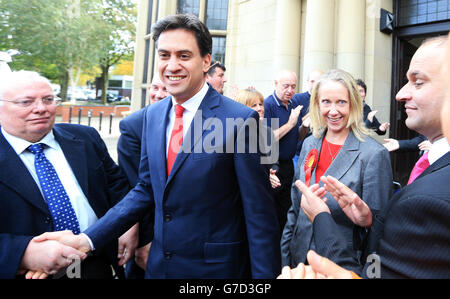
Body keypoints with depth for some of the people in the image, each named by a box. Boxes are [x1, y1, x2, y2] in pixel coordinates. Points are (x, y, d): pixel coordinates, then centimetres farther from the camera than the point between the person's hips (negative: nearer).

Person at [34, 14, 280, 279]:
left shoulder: (241, 119, -17)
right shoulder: (153, 115, 2)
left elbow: (260, 213, -15)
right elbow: (146, 189, 6)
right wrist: (87, 240, 0)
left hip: (215, 267, -5)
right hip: (159, 265, 6)